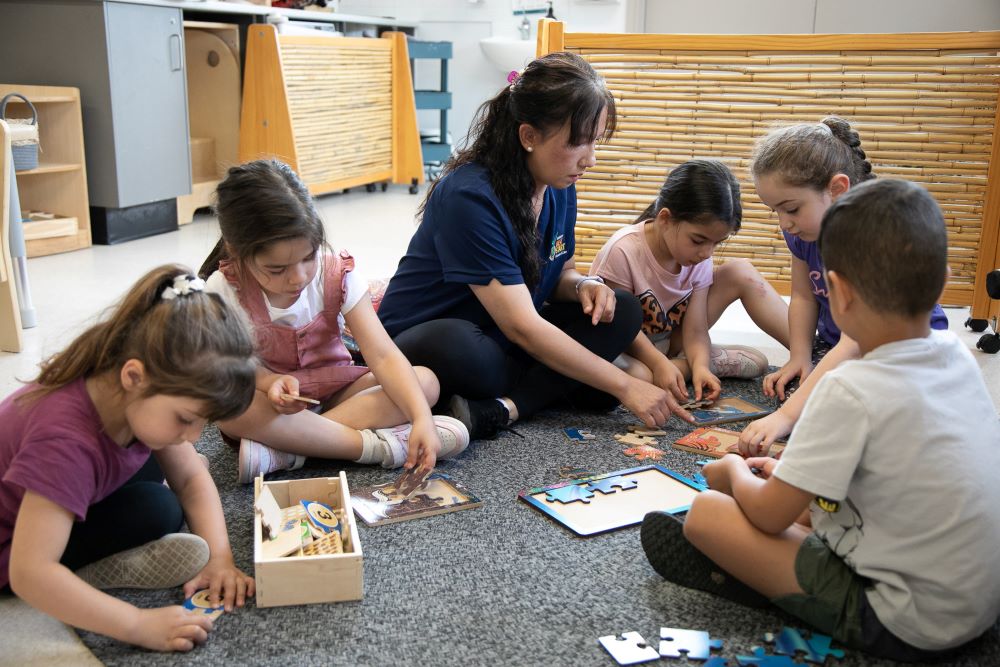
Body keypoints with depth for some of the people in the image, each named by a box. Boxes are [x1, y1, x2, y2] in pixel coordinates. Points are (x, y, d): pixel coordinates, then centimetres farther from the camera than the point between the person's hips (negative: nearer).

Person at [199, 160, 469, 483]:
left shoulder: (337, 273, -17)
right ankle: (381, 444, -33)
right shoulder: (225, 290, -19)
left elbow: (383, 356, -23)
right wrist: (270, 382, -33)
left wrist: (422, 419, -38)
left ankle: (286, 450, -31)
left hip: (334, 388, 2)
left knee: (426, 381, -22)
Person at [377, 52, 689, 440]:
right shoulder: (469, 197, -26)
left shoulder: (560, 189, -2)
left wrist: (582, 285, -12)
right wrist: (623, 386, -26)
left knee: (621, 312, -11)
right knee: (455, 344, -42)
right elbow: (521, 326, -29)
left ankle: (503, 409, -23)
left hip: (505, 344, 8)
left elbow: (556, 273, 15)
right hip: (421, 345, -8)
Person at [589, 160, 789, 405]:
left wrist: (700, 366, -29)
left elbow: (695, 328, -10)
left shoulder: (698, 258, -8)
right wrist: (659, 363, -34)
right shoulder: (623, 251, -26)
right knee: (636, 375, -44)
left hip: (670, 340, 6)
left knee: (741, 272, -6)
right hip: (626, 350, -5)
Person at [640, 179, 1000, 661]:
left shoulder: (851, 390, -25)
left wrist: (735, 471, 5)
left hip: (909, 629, -8)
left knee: (707, 512, -11)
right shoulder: (958, 358, -2)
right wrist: (789, 474, 16)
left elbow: (769, 514, -16)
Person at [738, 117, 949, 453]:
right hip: (834, 345, 6)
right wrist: (799, 358, -9)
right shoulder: (802, 229, -8)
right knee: (792, 391, -23)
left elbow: (856, 343, -39)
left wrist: (786, 416, -46)